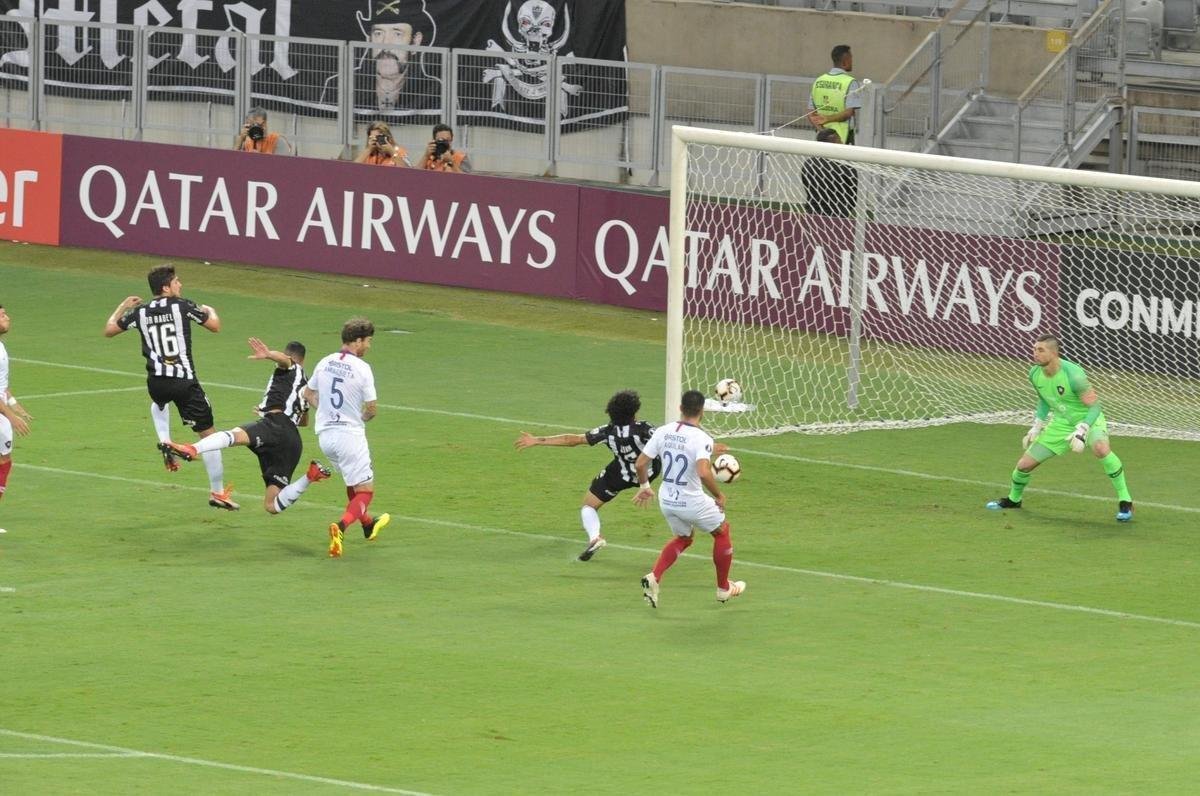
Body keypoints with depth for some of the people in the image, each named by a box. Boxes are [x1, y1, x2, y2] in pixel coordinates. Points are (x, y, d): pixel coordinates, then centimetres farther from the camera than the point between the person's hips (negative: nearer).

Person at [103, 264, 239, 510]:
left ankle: (165, 444, 23)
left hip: (156, 383, 4)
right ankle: (218, 492, 9)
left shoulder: (141, 312, 4)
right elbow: (215, 326, 0)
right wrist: (210, 311, 22)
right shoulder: (182, 306, -6)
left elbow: (109, 330, 16)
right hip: (185, 382, -4)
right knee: (208, 434, 7)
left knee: (158, 402, 43)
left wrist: (122, 307, 32)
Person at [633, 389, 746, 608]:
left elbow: (641, 463, -1)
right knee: (722, 531, 22)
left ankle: (654, 577, 8)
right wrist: (719, 496, -17)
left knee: (682, 539, 30)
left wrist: (644, 487, 17)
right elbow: (704, 473, -34)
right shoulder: (701, 439, -21)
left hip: (666, 500, 5)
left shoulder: (663, 432, -5)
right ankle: (724, 588, 33)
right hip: (692, 503, -5)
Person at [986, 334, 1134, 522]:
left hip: (1088, 418, -6)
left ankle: (1125, 501, -25)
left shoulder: (1073, 375, -29)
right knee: (1024, 464, 4)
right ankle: (1013, 499, 38)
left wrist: (1081, 432, -36)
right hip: (1061, 422, 6)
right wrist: (1036, 427, 10)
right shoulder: (1035, 374, -8)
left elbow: (1094, 406, -25)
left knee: (1100, 448, -39)